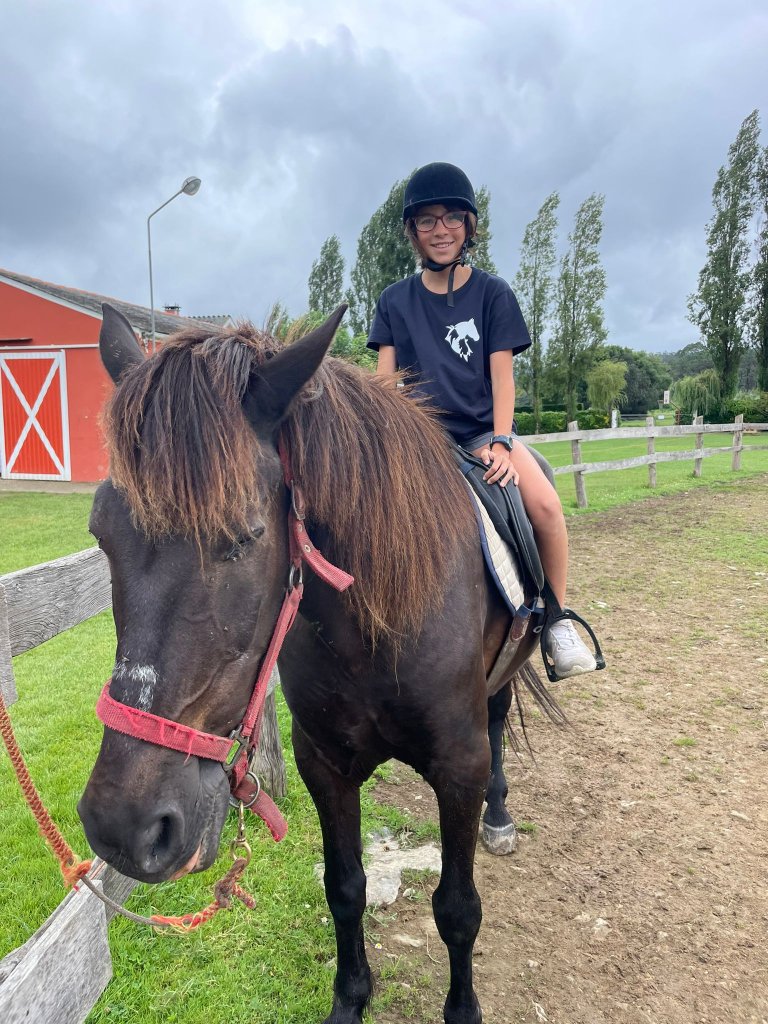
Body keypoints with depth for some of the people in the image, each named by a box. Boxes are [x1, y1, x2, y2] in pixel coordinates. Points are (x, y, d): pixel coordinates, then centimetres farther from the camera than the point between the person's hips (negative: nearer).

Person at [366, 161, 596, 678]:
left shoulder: (492, 293, 5)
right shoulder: (395, 300, 9)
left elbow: (502, 373, -2)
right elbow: (384, 377, 5)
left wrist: (500, 443, -15)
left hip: (480, 431, -1)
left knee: (546, 504, -27)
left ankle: (558, 620, -9)